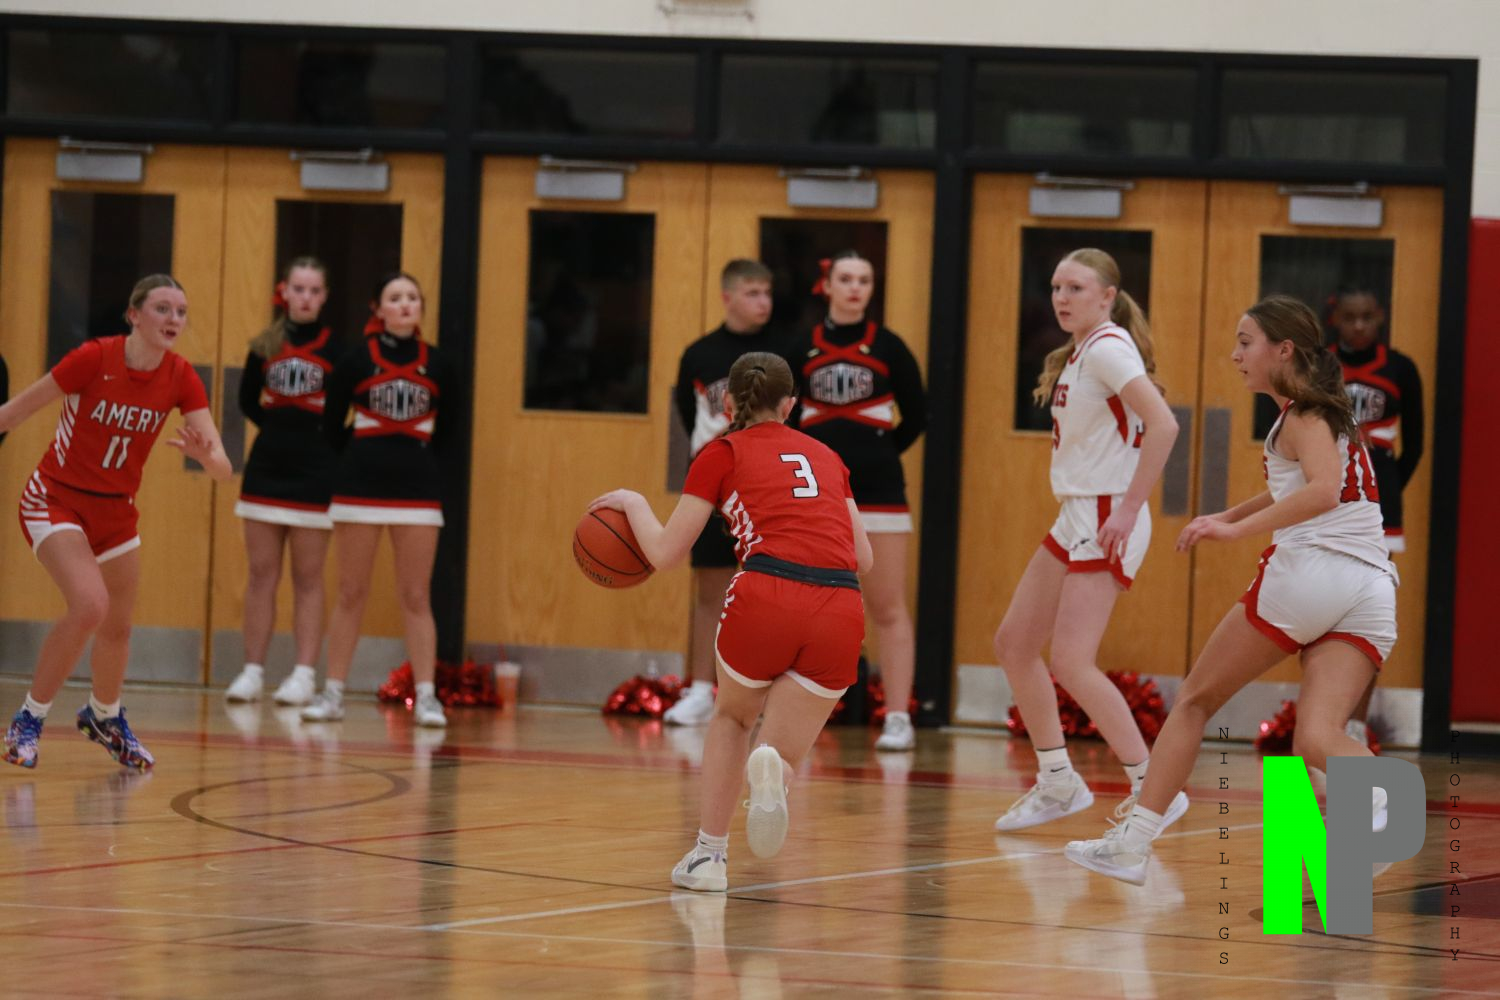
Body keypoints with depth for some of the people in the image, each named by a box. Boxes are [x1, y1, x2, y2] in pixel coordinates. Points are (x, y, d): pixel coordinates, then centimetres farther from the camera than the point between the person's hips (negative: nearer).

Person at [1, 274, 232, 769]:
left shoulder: (181, 379, -11)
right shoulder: (94, 358, -23)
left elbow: (222, 467, -16)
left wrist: (205, 454, -38)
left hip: (115, 509, 5)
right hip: (55, 500, -5)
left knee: (118, 626, 16)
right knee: (90, 604, -25)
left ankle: (104, 715, 46)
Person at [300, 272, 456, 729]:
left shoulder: (437, 366, 3)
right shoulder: (355, 362, -2)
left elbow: (447, 431, 12)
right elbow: (332, 427, 6)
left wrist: (421, 464, 6)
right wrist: (362, 457, 10)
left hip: (418, 490, 1)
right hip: (360, 486, -1)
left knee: (417, 597, 0)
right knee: (351, 593, 4)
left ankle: (426, 696, 0)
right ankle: (332, 694, 8)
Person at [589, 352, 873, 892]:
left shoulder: (723, 453, 16)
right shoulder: (825, 457, 26)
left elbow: (665, 554, 16)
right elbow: (862, 557, 26)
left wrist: (633, 502, 34)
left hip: (767, 595, -2)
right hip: (841, 612, 2)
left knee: (732, 717, 28)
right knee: (780, 756, 9)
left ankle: (710, 852, 21)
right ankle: (770, 768, -27)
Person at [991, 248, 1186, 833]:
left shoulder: (1108, 348, -14)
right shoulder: (1076, 355, 14)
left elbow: (1163, 426, -24)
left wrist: (1128, 510, -23)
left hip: (1106, 522, -10)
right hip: (1074, 519, 10)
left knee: (1072, 663, -16)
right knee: (1014, 643, 12)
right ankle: (1057, 783, 21)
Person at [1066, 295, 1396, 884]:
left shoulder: (1303, 414, 1)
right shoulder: (1329, 412, 26)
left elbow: (1324, 492, -19)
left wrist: (1236, 529, -21)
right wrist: (1229, 516, 49)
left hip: (1309, 567, -7)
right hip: (1373, 592, 7)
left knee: (1194, 702, 7)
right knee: (1315, 737, -8)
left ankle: (1133, 842, 7)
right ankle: (1377, 799, -40)